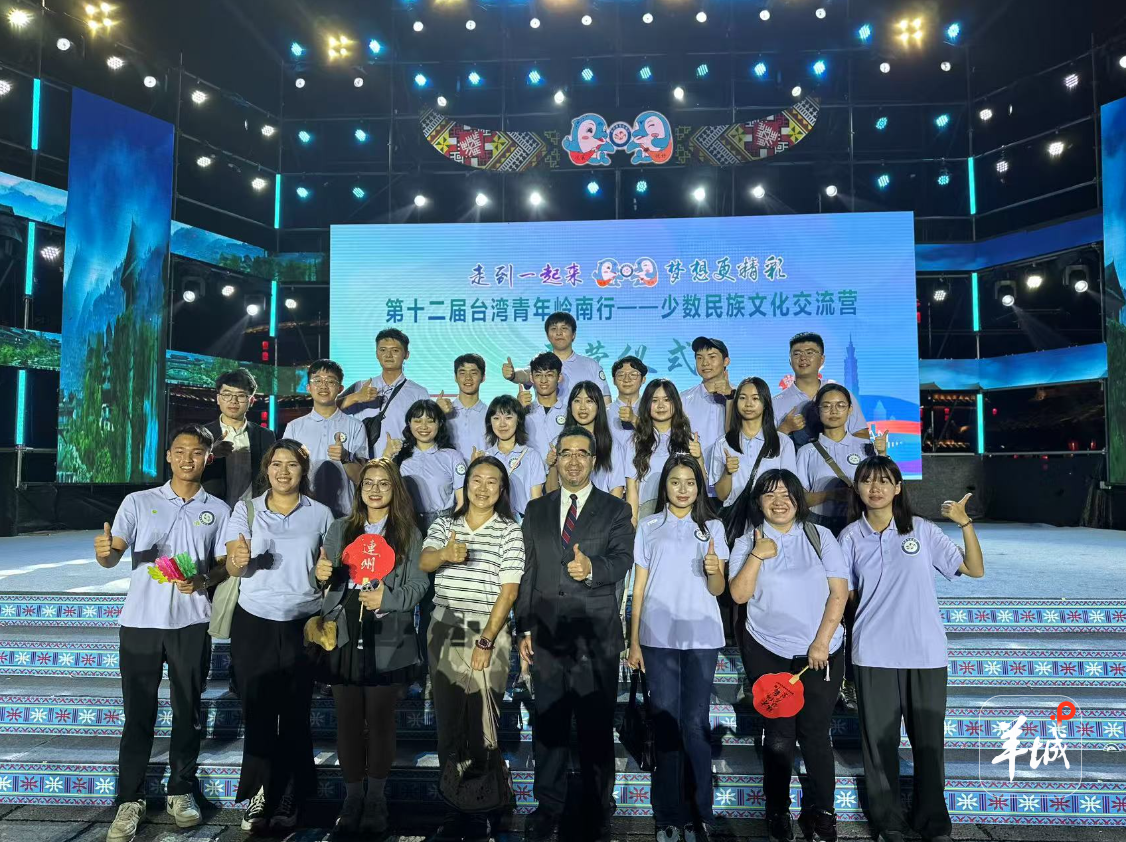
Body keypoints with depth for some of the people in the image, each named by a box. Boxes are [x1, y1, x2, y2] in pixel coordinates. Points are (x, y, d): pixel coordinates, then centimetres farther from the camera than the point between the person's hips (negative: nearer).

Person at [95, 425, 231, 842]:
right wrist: (104, 551, -29)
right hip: (140, 620, -1)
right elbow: (113, 556, -6)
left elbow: (225, 565, 7)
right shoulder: (138, 502, 3)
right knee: (138, 713, 5)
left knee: (188, 710, 9)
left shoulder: (218, 510, 6)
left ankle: (181, 791, 24)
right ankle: (130, 800, 16)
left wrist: (203, 581, -14)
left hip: (192, 623, 1)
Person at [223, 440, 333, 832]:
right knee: (257, 711, 3)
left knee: (295, 713, 4)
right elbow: (232, 568, -3)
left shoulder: (320, 514, 5)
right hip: (253, 624, 0)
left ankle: (288, 798, 15)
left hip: (301, 625, 0)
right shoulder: (246, 509, 4)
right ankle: (259, 796, 16)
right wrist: (239, 560, -25)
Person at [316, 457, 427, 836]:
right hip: (344, 636, 2)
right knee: (348, 718, 6)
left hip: (387, 640, -2)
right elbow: (324, 579, 12)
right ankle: (352, 796, 19)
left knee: (380, 719, 3)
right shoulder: (339, 528, 12)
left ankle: (376, 797, 17)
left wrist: (386, 599, -16)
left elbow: (419, 584, -1)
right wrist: (321, 574, -10)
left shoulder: (409, 533, 4)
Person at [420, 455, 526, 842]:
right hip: (444, 633, 3)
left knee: (482, 728, 1)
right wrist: (446, 554, -34)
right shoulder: (444, 525, 7)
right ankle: (454, 807, 22)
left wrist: (486, 641, -14)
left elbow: (508, 590, -8)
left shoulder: (509, 531, -3)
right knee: (447, 725, 9)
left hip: (488, 635, -3)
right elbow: (423, 562, -11)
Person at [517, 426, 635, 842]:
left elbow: (622, 559, -12)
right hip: (547, 633, 3)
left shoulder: (615, 510, 2)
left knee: (596, 727, 6)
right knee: (548, 724, 12)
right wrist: (524, 627, 6)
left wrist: (592, 568, -33)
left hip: (596, 635, -3)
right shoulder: (536, 510, 11)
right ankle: (549, 806, 29)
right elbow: (528, 572, 10)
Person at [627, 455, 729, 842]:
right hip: (658, 637, 0)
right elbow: (639, 586, 6)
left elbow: (717, 590, 3)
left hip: (701, 638, 0)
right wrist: (633, 641, 2)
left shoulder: (712, 528, 7)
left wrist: (714, 570, -20)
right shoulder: (648, 527, 6)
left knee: (695, 724, 0)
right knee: (665, 722, 4)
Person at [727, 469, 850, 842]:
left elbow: (839, 592, -1)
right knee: (778, 735, 5)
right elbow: (739, 595, -7)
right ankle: (777, 812, 20)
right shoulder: (747, 542, 2)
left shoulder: (819, 537, 2)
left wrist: (821, 642, -7)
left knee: (815, 733, 2)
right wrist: (757, 556, -18)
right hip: (768, 652, 0)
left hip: (821, 651, 0)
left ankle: (820, 811, 18)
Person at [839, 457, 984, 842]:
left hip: (926, 653, 0)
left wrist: (965, 523, -13)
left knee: (929, 740, 9)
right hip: (874, 655, 0)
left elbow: (975, 569, -2)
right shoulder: (851, 537, 2)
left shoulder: (923, 530, 0)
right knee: (880, 740, 7)